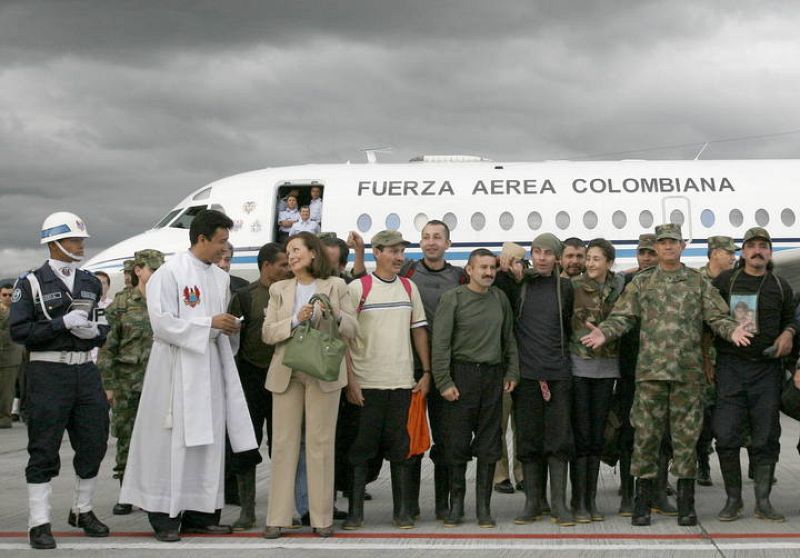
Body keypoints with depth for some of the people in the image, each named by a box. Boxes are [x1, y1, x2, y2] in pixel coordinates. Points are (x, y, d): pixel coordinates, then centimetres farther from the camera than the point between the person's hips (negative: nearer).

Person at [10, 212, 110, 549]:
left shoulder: (90, 283, 12)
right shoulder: (31, 283, -3)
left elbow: (102, 326, 18)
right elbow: (19, 331, -11)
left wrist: (94, 331, -6)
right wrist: (63, 323, -17)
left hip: (86, 370, 5)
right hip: (48, 372, -5)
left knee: (94, 442, 8)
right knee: (44, 449, -2)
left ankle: (83, 511, 25)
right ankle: (39, 523, 4)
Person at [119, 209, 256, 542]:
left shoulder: (221, 278, 13)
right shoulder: (170, 273, -9)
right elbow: (163, 323, -15)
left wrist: (229, 326, 1)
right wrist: (210, 324, -15)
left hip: (211, 365, 7)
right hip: (177, 367, -7)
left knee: (208, 438, 7)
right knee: (174, 440, -4)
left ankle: (199, 511, 15)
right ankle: (165, 516, 3)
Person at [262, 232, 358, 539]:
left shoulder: (336, 286, 7)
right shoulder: (279, 289, 12)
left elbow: (353, 330, 5)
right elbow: (267, 334, 3)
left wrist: (337, 315, -15)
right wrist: (295, 320, -12)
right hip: (286, 373, 2)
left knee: (320, 444, -1)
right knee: (283, 444, 1)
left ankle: (322, 517, 5)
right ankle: (277, 518, 4)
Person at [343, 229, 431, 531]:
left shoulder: (409, 288, 10)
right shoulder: (358, 288, -4)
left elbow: (419, 331, 14)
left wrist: (426, 373, 8)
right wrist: (350, 380, -11)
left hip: (402, 382, 4)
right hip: (366, 383, -4)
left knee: (401, 448, 8)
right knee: (362, 448, 2)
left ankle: (403, 511, 15)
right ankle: (355, 511, 10)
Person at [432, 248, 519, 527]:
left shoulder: (500, 298, 10)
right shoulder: (453, 298, -4)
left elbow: (509, 338, 16)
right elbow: (440, 343, -7)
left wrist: (512, 372, 7)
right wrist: (444, 381, -12)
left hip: (493, 376, 4)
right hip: (462, 374, -4)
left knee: (489, 446, 5)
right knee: (457, 443, -1)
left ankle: (484, 506, 11)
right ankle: (456, 504, 11)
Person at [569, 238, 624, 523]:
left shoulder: (619, 286, 3)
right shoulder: (573, 286, -4)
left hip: (606, 368, 3)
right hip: (578, 366, -3)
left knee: (597, 436, 8)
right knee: (581, 435, -2)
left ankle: (591, 500, 15)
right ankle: (578, 502, 5)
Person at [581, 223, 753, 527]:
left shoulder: (698, 282, 10)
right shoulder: (641, 283, 10)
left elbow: (717, 317, 6)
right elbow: (622, 317, 5)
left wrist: (732, 331, -14)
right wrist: (604, 332, -13)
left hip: (688, 371, 0)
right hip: (650, 370, 0)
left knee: (686, 434, 3)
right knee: (646, 434, 1)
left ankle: (686, 503, 11)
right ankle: (642, 502, 9)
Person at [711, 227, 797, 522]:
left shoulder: (780, 286, 12)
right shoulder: (724, 280, 6)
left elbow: (790, 318, 24)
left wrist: (788, 333, 1)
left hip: (767, 368, 2)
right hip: (730, 366, -2)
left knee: (766, 438, 3)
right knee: (726, 436, -6)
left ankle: (763, 502, 11)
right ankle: (733, 500, 7)